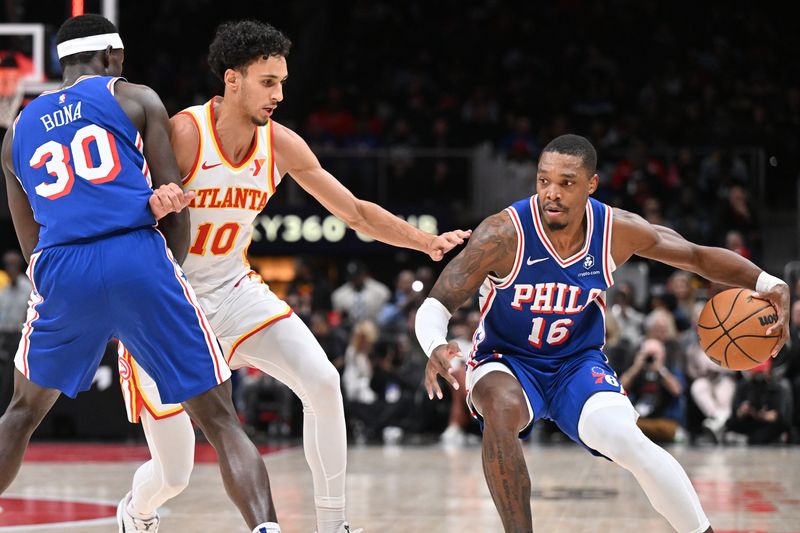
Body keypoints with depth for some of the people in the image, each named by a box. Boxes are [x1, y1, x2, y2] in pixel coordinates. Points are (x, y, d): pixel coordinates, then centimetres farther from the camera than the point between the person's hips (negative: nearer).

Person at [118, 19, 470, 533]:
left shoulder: (281, 144, -6)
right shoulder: (183, 135, -23)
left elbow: (356, 211, 2)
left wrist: (428, 242, -8)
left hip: (234, 290, 5)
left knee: (323, 381, -18)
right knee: (173, 475, -2)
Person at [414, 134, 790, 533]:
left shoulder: (618, 231, -13)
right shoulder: (504, 234, -23)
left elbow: (698, 257, 1)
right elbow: (435, 305, -22)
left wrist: (769, 285, -14)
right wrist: (436, 347, -45)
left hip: (579, 364, 2)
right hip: (506, 363, -1)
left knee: (628, 441, -26)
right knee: (502, 409, -37)